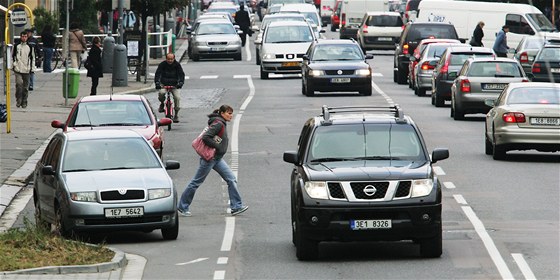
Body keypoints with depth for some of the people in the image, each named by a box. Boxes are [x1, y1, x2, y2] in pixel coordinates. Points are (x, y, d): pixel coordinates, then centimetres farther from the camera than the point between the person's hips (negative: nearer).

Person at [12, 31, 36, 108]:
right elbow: (12, 56, 12)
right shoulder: (16, 46, 5)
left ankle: (24, 102, 12)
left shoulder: (30, 47, 7)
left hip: (26, 70, 1)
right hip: (18, 69, -1)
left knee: (26, 87, 4)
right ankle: (18, 101, -6)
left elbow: (32, 58, 12)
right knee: (19, 84, -16)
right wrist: (13, 65, 4)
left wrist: (32, 68, 6)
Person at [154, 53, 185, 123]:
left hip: (174, 85, 1)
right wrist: (157, 83, -31)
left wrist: (180, 82, -27)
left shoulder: (177, 65, -4)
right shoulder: (162, 64, -6)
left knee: (177, 97, -18)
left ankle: (176, 115, -4)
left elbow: (181, 74, -9)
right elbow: (158, 74, -14)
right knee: (161, 93, -32)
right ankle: (162, 103, 2)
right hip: (164, 84, -1)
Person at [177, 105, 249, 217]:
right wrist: (217, 146, -19)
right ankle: (182, 207, 10)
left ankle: (236, 207, 1)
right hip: (209, 158, -10)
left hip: (217, 158, 10)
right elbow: (205, 137, -26)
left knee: (231, 179, 2)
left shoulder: (222, 124, 13)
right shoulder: (218, 124, -17)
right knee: (196, 182, 0)